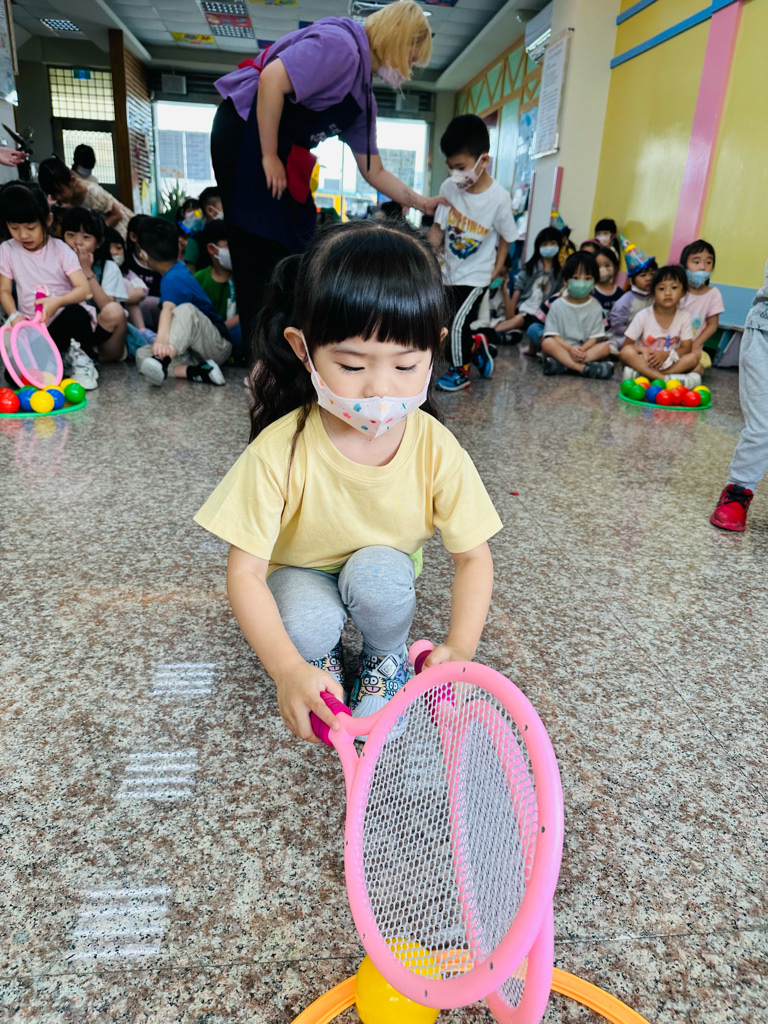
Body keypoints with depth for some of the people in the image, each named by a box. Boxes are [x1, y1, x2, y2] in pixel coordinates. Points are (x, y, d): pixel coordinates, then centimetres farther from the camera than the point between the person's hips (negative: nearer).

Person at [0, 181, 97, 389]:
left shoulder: (60, 249, -7)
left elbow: (84, 289, -15)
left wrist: (57, 302, -33)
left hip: (63, 322, -2)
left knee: (76, 312, -38)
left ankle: (79, 357, -11)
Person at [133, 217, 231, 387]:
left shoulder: (172, 280, -18)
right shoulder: (180, 269, 12)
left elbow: (168, 309, -40)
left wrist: (161, 338, -58)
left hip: (219, 346, -9)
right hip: (194, 351, 9)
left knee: (186, 310, -36)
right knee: (142, 354, -9)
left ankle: (162, 361, -55)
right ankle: (195, 372, -29)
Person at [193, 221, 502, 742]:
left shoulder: (436, 449, -23)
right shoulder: (281, 450, -29)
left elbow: (474, 557, -14)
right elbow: (245, 571, -25)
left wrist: (459, 649, -31)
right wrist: (288, 669, -39)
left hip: (388, 572, 2)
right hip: (300, 576, -1)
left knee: (377, 570, -32)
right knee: (307, 622, -33)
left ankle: (387, 657, 1)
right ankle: (324, 659, 5)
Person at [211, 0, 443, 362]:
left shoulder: (363, 96, 15)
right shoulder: (340, 43, -13)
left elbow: (373, 171, 18)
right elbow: (271, 79, -24)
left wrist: (421, 203, 15)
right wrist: (269, 157, -20)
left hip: (283, 148, 10)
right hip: (246, 131, -10)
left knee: (295, 249, 11)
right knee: (264, 252, -10)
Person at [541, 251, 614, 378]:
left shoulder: (595, 306, 5)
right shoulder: (557, 305, 0)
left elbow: (595, 336, -1)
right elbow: (552, 335, -7)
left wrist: (582, 349, -21)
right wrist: (570, 348, -23)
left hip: (586, 348, 2)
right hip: (562, 347, -2)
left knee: (605, 346, -23)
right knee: (547, 343, -29)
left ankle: (560, 364, -36)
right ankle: (583, 367, -39)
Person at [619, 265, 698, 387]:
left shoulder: (684, 317, -3)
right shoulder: (643, 316, -8)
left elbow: (686, 348, -4)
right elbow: (626, 345, -6)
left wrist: (666, 354, -23)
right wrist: (642, 349, -27)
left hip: (667, 362, 2)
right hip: (645, 360, -2)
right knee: (627, 352, -30)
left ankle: (641, 374, -34)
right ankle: (664, 378, -38)